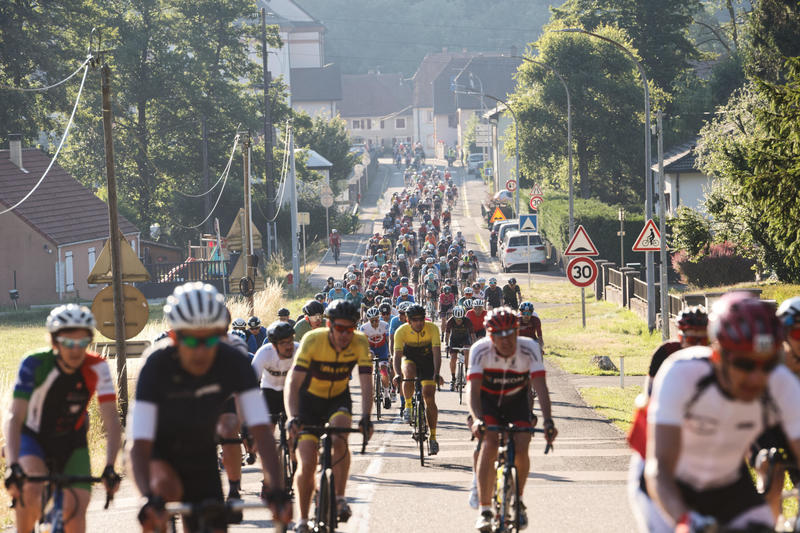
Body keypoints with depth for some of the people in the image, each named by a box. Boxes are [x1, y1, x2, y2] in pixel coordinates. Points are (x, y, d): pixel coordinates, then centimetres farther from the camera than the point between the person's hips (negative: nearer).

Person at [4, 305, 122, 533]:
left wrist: (109, 467, -37)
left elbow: (111, 421, -24)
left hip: (72, 443, 2)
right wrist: (12, 466, -46)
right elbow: (14, 417, -33)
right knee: (32, 491, -32)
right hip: (33, 438, -2)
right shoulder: (34, 364, -27)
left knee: (75, 514, -13)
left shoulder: (96, 368, -22)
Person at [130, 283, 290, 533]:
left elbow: (261, 431, -30)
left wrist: (277, 491, -45)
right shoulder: (157, 365, -30)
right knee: (166, 488, -36)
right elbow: (140, 444, -37)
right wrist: (149, 500, -54)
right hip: (158, 452, -3)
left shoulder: (234, 363, -24)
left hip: (200, 455, 3)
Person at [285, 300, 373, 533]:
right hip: (310, 399, -1)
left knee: (339, 439, -31)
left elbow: (366, 383, -25)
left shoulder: (360, 342, -21)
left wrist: (365, 417, -41)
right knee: (307, 464, -8)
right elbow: (293, 382, -32)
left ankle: (340, 498, -19)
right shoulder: (313, 340, -27)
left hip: (338, 399, 1)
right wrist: (293, 418, -46)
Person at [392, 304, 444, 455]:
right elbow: (397, 354, -32)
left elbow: (436, 352, -31)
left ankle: (433, 436, -1)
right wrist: (397, 374, -49)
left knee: (429, 398, -10)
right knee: (409, 374, -37)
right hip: (410, 359, 0)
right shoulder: (401, 331, -24)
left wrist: (436, 373, -46)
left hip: (428, 360, 0)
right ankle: (408, 406, -14)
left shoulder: (432, 328, -25)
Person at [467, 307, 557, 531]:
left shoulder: (529, 349, -26)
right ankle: (484, 510, -18)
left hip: (517, 400, 1)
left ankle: (518, 500, 8)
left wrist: (548, 422, -45)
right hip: (487, 400, -1)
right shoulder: (480, 350, -28)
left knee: (521, 448, -19)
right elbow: (473, 388, -34)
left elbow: (540, 387, -32)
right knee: (489, 444, -24)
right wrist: (477, 419, -51)